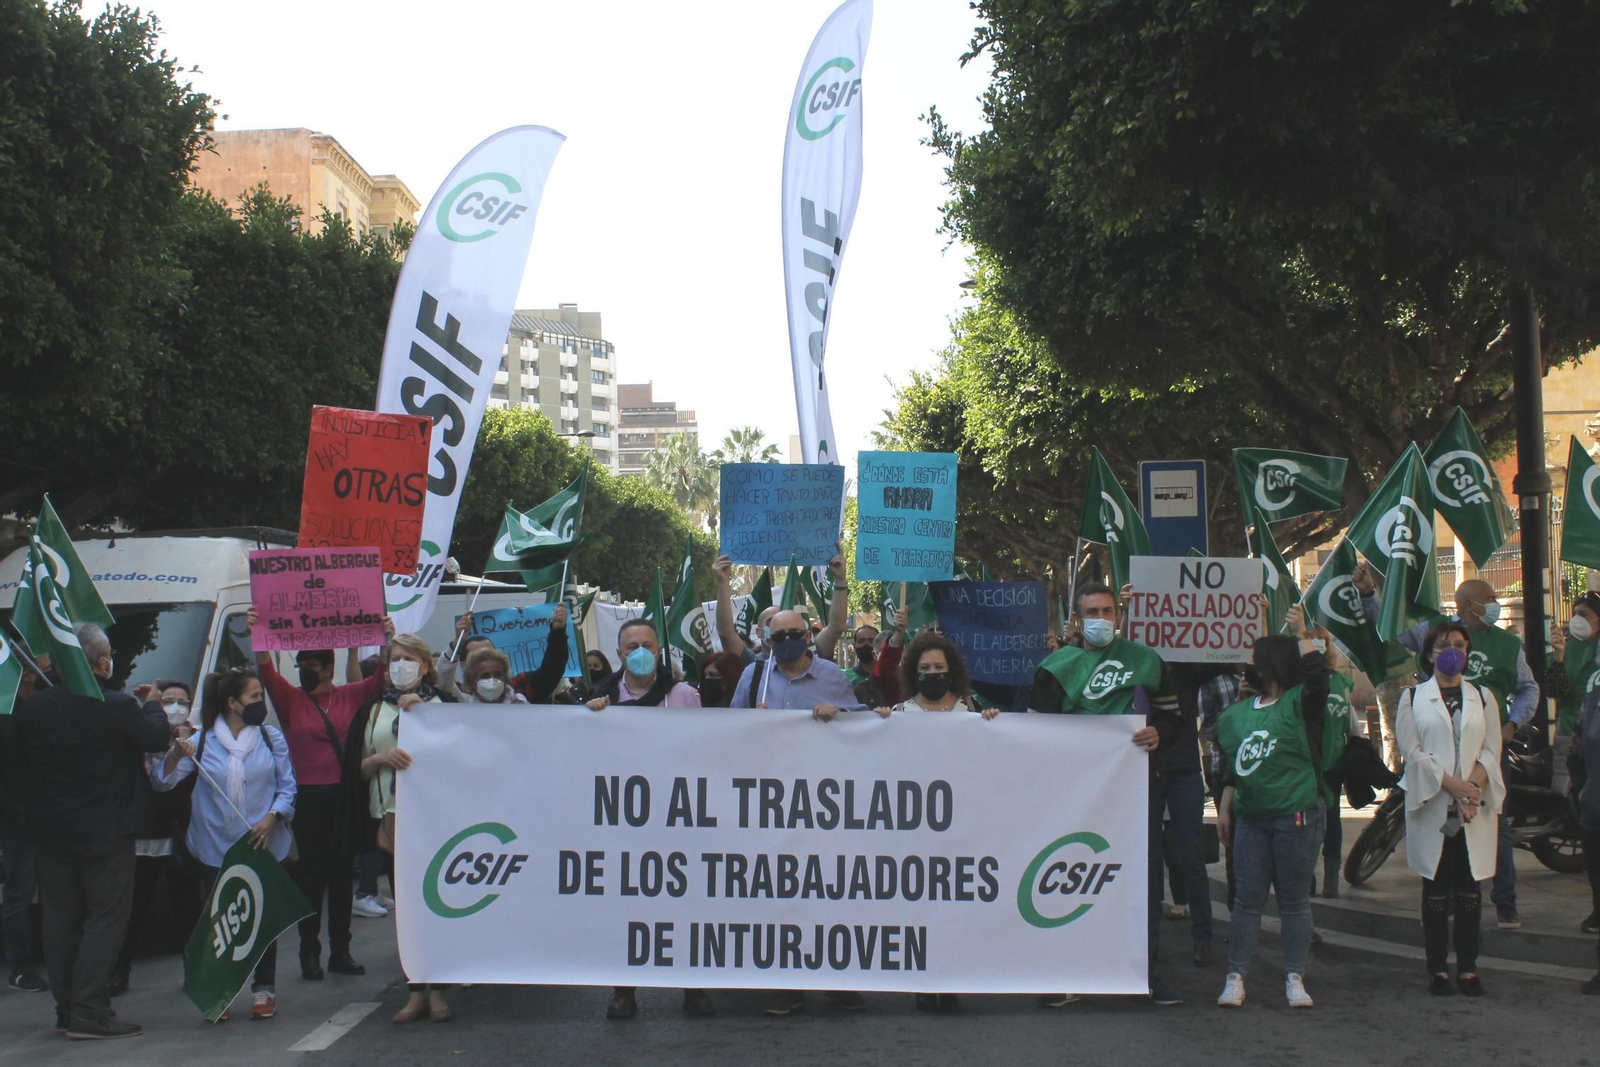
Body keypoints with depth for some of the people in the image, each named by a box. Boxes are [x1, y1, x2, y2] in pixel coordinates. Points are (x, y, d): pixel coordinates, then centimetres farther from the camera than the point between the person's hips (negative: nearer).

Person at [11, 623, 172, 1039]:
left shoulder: (33, 708, -1)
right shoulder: (118, 707, -17)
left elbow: (17, 763, 9)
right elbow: (158, 739, -5)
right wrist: (152, 704, 14)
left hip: (50, 830, 5)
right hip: (105, 832, -5)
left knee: (60, 917, 13)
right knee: (106, 917, 1)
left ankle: (66, 1008, 19)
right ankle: (89, 1012, -3)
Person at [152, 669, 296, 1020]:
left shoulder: (271, 737, 3)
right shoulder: (203, 741, 0)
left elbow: (287, 787, 3)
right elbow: (162, 782, -4)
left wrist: (271, 819, -14)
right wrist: (176, 756, -24)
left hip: (265, 845, 1)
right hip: (216, 849, -1)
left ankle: (263, 990, 14)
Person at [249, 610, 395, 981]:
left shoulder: (349, 696, 7)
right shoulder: (289, 699, 1)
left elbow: (384, 678, 3)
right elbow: (266, 670, -13)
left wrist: (389, 640, -11)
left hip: (344, 796, 2)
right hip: (308, 798, -2)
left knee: (343, 873, 8)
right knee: (312, 874, 0)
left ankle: (340, 950, 16)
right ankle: (309, 953, 7)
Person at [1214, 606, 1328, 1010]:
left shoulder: (1300, 705, -2)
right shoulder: (1237, 715, 14)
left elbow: (1317, 675, -22)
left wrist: (1301, 635, -13)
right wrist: (1225, 809, 16)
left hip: (1296, 818, -5)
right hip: (1250, 820, 5)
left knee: (1294, 899, 3)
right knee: (1247, 899, 5)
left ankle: (1295, 978, 10)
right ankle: (1236, 977, 8)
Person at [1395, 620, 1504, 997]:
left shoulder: (1483, 698, 12)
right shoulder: (1413, 698, 6)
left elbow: (1491, 751, 4)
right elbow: (1412, 752, -4)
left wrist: (1473, 788, -13)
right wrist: (1452, 785, -16)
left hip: (1474, 809, 2)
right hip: (1431, 807, -1)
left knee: (1469, 888, 3)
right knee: (1436, 889, 2)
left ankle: (1467, 968, 7)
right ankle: (1438, 968, 7)